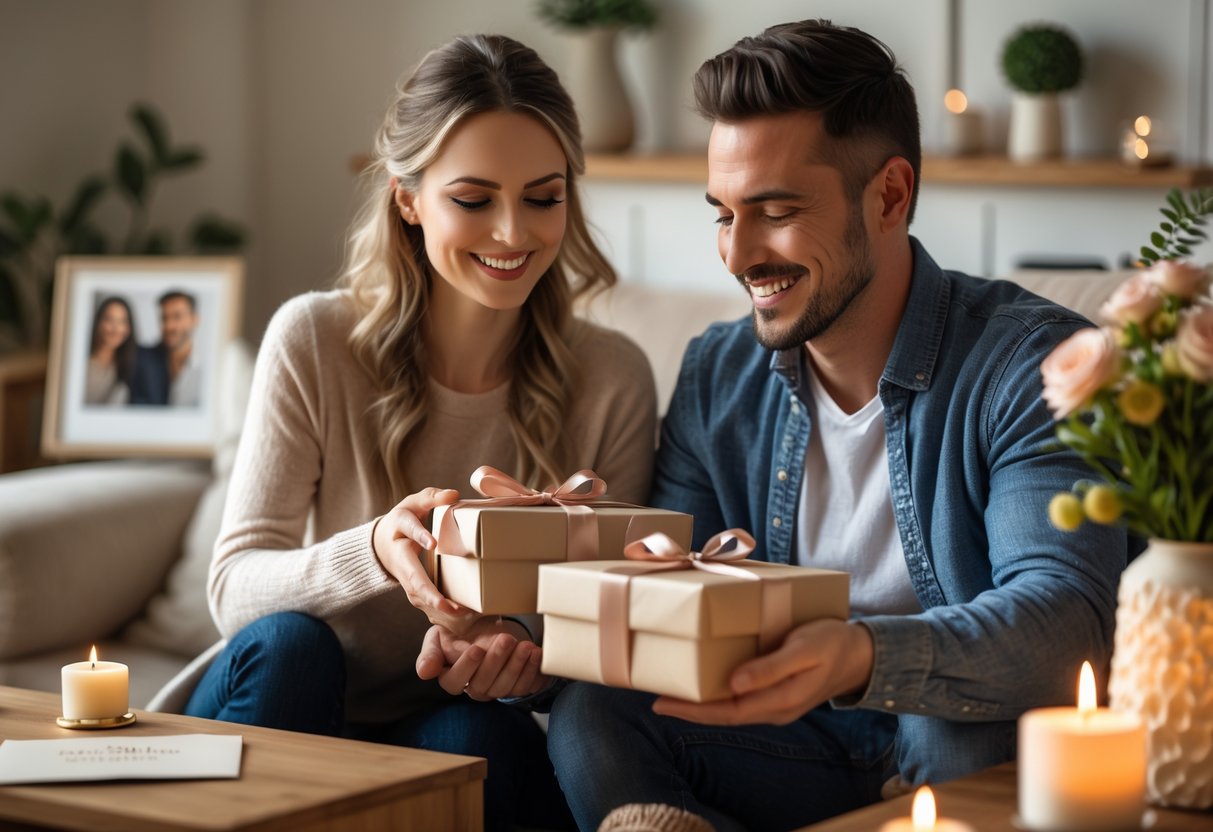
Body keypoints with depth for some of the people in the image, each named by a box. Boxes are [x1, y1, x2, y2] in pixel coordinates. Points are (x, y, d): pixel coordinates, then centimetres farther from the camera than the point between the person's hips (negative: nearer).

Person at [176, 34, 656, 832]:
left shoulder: (614, 380, -8)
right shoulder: (314, 342, -10)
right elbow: (234, 588, -15)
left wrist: (526, 651, -27)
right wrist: (374, 553, -37)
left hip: (461, 730, -1)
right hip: (288, 710, 1)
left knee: (483, 735, -33)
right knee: (288, 644, -31)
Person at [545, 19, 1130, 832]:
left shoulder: (1032, 364, -14)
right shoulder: (718, 376, 6)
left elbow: (1069, 618, -28)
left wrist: (863, 658, -46)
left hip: (987, 763, -4)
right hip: (801, 757, 4)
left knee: (960, 729, -38)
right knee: (594, 717, -21)